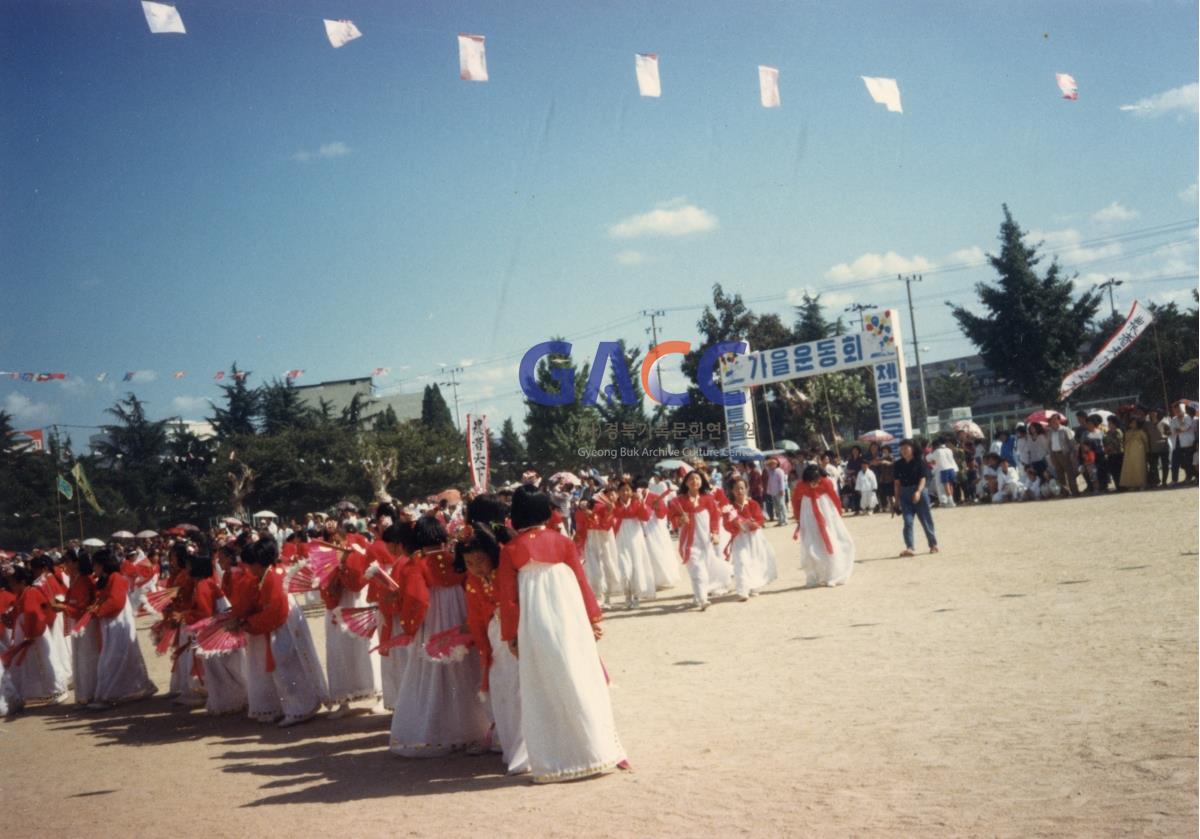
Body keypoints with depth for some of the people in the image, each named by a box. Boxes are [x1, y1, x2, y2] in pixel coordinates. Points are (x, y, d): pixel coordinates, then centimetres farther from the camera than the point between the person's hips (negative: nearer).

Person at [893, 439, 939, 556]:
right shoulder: (898, 465, 6)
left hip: (919, 493, -2)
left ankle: (933, 544, 21)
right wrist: (897, 497, 2)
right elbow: (896, 482, 7)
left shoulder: (918, 463, -2)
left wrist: (918, 492, -22)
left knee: (926, 519, 6)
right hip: (905, 494, 2)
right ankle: (909, 547, -12)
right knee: (907, 521, -7)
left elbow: (922, 479, -7)